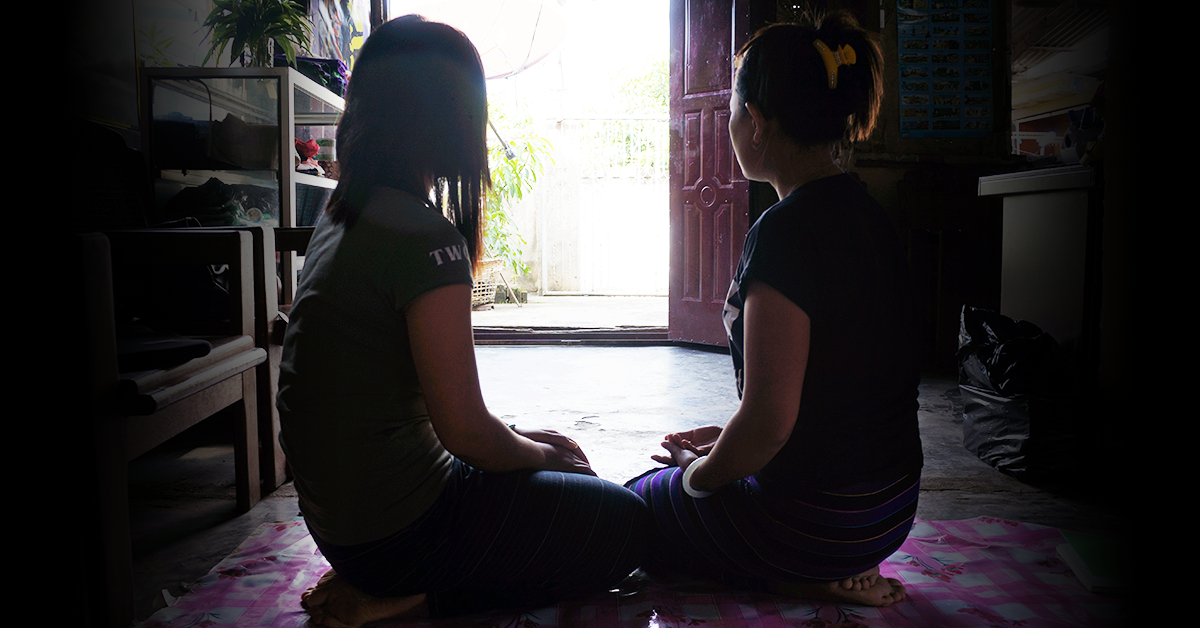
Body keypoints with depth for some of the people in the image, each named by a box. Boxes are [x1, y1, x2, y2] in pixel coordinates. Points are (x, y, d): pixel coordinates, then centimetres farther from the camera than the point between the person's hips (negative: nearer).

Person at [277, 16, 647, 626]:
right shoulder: (425, 234, -24)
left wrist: (517, 436, 12)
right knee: (624, 520, 5)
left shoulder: (341, 215, 5)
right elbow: (464, 429, -22)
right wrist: (543, 453, -1)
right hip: (398, 526, -9)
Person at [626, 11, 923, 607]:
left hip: (817, 522, -9)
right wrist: (726, 441, 14)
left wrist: (698, 474, -6)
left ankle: (811, 583, 1)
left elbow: (770, 420, -26)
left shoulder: (785, 232, -24)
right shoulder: (866, 214, 4)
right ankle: (841, 571, 13)